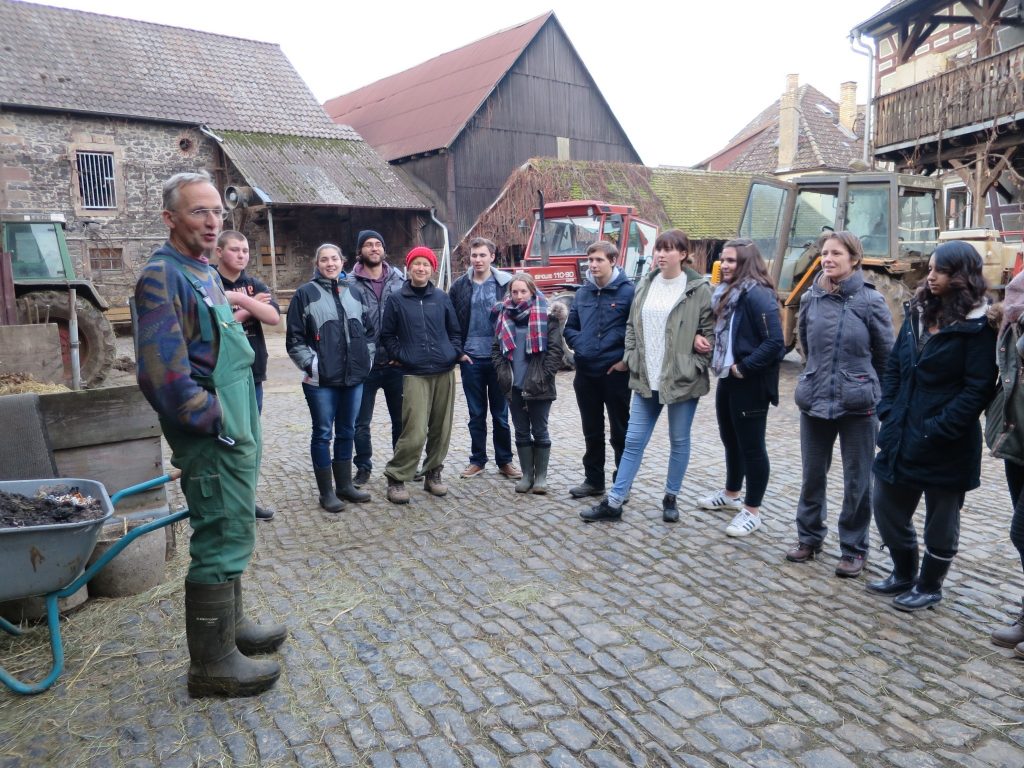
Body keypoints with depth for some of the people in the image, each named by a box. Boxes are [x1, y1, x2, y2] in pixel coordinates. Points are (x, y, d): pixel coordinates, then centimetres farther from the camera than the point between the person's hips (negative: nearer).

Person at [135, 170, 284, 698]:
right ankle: (212, 663, 13)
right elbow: (162, 373, -24)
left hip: (233, 432, 10)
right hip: (211, 437, -10)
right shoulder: (162, 277, -16)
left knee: (229, 535, 20)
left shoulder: (205, 273, 15)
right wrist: (218, 422, -18)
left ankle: (229, 626, 37)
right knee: (222, 540, -2)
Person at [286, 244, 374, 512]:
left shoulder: (353, 291, 10)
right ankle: (326, 492, 14)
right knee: (323, 434, 3)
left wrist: (367, 358, 8)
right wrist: (310, 364, -12)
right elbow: (294, 338, -4)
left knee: (347, 432, 14)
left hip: (354, 377, 5)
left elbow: (368, 329, 17)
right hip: (321, 380, -4)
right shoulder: (306, 293, -3)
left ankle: (345, 485, 27)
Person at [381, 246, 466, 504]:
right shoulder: (397, 300, 3)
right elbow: (387, 335, 8)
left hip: (444, 372, 3)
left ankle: (433, 474, 23)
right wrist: (400, 356, -3)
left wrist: (458, 352, 2)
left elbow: (454, 330, 16)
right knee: (414, 432, -11)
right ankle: (396, 479, 3)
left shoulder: (442, 298, 9)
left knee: (441, 429, 7)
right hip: (414, 374, -3)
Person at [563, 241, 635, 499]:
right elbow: (570, 327, 18)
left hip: (615, 373, -5)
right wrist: (579, 345, 0)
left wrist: (625, 359, -13)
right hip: (585, 373, 5)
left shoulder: (628, 291, -9)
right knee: (592, 431, 15)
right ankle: (593, 480, 26)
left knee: (620, 431, 7)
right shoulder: (582, 293, 9)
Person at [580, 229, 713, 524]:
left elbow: (710, 331, -5)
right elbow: (632, 325, 13)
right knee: (633, 441, 6)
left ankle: (671, 498, 27)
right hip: (646, 379, 4)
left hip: (682, 380, -4)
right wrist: (630, 359, 3)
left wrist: (694, 367, -10)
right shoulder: (646, 285, 9)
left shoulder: (699, 288, -6)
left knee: (679, 441, 10)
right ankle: (613, 502, 11)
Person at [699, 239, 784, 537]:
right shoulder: (725, 292, 10)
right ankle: (731, 494, 39)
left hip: (750, 384, -9)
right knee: (730, 439, 21)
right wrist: (717, 360, 3)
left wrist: (745, 367, -19)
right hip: (728, 378, 9)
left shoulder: (758, 294, -18)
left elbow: (775, 342, -24)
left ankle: (752, 511, 14)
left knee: (751, 446, 2)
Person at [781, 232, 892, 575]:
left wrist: (863, 384, 8)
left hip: (858, 405, -3)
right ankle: (809, 537, 32)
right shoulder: (810, 298, 0)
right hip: (813, 401, 3)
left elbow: (887, 355, 1)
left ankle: (854, 549, 23)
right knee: (812, 476, 14)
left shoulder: (871, 300, -9)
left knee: (857, 481, 7)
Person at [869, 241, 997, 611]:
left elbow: (979, 388, -16)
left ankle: (929, 586, 30)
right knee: (886, 506, 15)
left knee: (941, 517, 11)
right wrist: (888, 413, 2)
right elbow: (894, 365, 12)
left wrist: (937, 429, -19)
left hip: (947, 443, -6)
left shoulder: (978, 325, -11)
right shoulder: (919, 312, 9)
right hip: (902, 434, 7)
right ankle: (904, 574, 36)